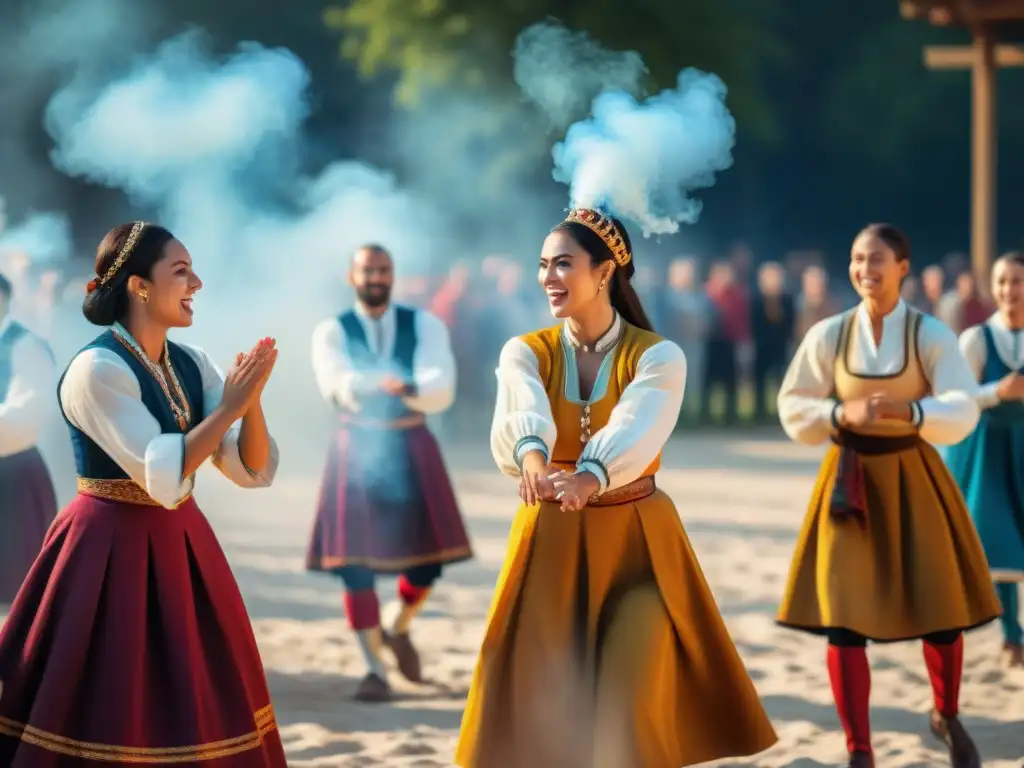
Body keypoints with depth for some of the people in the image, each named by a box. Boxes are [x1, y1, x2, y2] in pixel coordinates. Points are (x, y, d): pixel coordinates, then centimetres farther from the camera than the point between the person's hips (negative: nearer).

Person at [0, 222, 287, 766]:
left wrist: (252, 402, -16)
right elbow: (162, 477, -22)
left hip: (180, 548, 7)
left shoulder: (191, 364, 4)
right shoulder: (95, 369, -16)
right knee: (110, 712, -1)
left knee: (196, 710, 11)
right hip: (111, 554, -7)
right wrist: (228, 407, -20)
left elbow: (251, 470, 0)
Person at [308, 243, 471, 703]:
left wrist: (409, 388, -36)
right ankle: (375, 671, 0)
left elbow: (442, 390, -14)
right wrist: (379, 383, -40)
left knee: (429, 554, 2)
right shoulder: (331, 333, -1)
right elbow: (338, 387, -20)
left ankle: (397, 628, 33)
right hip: (357, 448, -1)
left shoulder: (425, 326, 1)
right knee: (354, 559, -8)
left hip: (411, 447, 1)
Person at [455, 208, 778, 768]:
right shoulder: (524, 353, -3)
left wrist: (588, 477, -52)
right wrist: (532, 459, -50)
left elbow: (635, 430, -30)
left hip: (635, 544, -2)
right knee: (545, 700, 2)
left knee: (634, 706, -9)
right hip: (550, 544, 2)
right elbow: (520, 418, -26)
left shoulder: (658, 356, -9)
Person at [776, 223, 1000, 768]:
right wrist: (845, 412, -17)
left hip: (912, 480, 0)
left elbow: (962, 412, -16)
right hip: (849, 481, 0)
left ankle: (946, 716, 38)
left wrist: (906, 409, -34)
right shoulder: (829, 335, -3)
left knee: (941, 610, 6)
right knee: (843, 619, -7)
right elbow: (794, 410, 2)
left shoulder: (931, 335, -7)